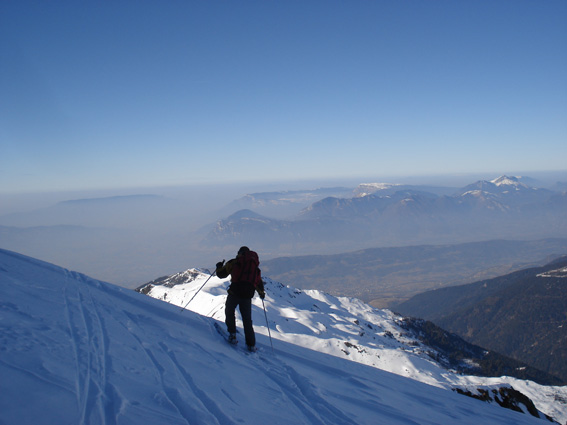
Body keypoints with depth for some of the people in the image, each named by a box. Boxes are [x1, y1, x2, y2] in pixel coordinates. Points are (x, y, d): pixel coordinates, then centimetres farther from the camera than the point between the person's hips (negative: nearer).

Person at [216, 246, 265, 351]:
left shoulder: (234, 262, 7)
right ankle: (251, 345, 10)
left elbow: (221, 274, 9)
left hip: (235, 292, -3)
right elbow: (259, 283, 21)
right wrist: (262, 293, 40)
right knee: (247, 320, 12)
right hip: (247, 295, 3)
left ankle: (232, 334, 11)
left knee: (229, 312, 21)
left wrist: (219, 267, 31)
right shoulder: (256, 267, 18)